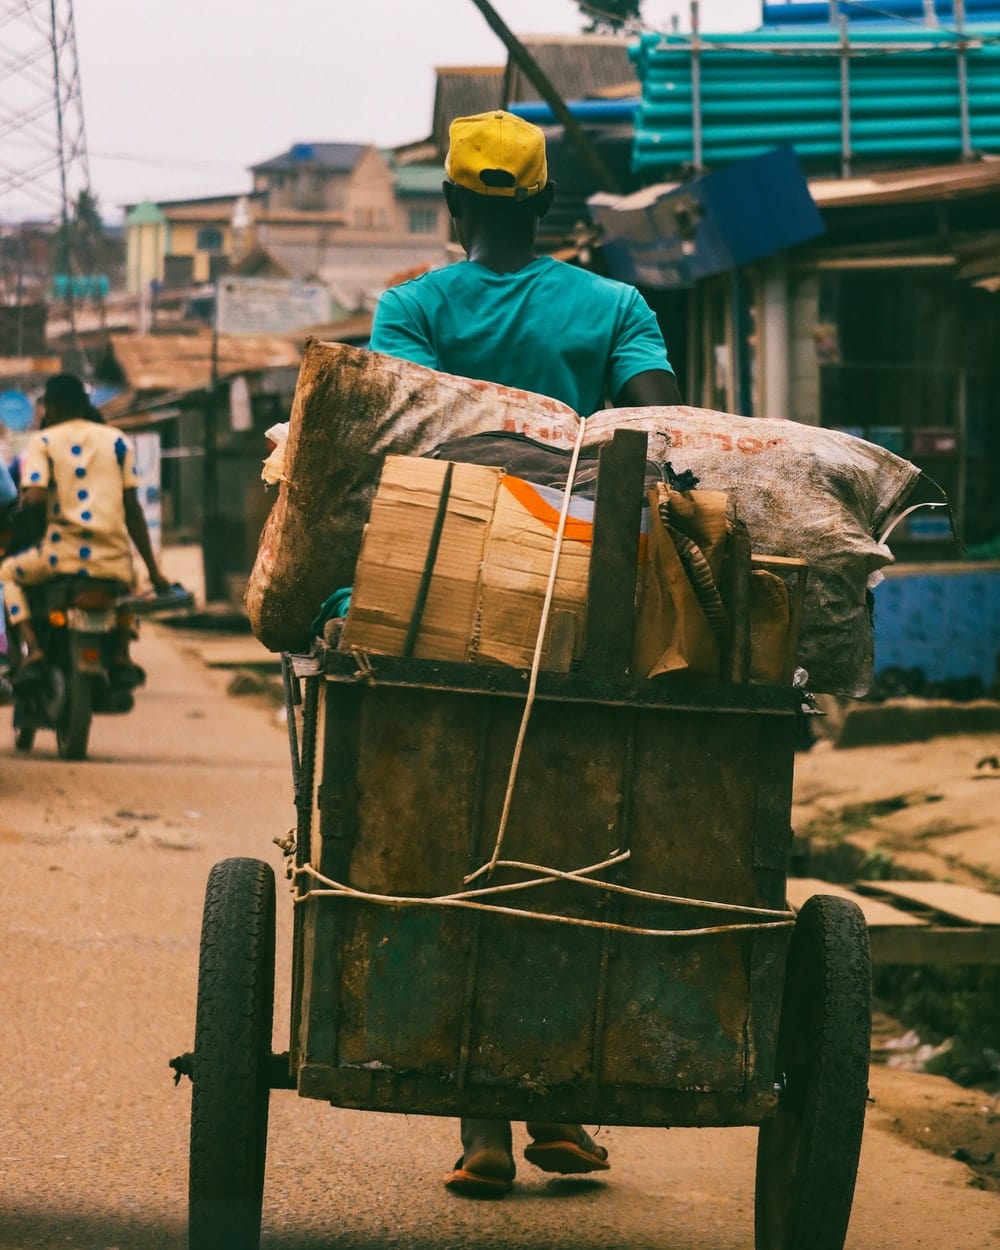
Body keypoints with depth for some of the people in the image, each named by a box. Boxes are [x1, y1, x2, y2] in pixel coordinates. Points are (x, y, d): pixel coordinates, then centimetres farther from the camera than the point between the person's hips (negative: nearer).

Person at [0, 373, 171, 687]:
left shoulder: (43, 442, 3)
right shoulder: (116, 440, 12)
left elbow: (34, 497, -13)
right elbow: (133, 509, 9)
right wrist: (153, 570, 11)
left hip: (62, 555, -3)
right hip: (114, 560, 3)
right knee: (125, 588, 39)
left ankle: (32, 651, 5)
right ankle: (122, 656, 14)